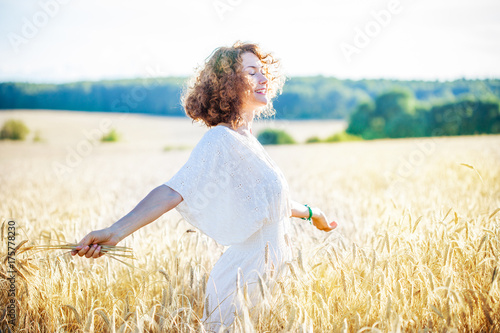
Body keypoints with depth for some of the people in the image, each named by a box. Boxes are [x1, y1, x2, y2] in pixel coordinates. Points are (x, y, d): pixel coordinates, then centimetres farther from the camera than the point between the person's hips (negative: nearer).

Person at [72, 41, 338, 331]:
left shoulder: (246, 141, 10)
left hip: (265, 273, 9)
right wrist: (116, 231, -43)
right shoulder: (220, 139, -18)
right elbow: (174, 190, -31)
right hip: (244, 282, -9)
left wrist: (310, 213, 42)